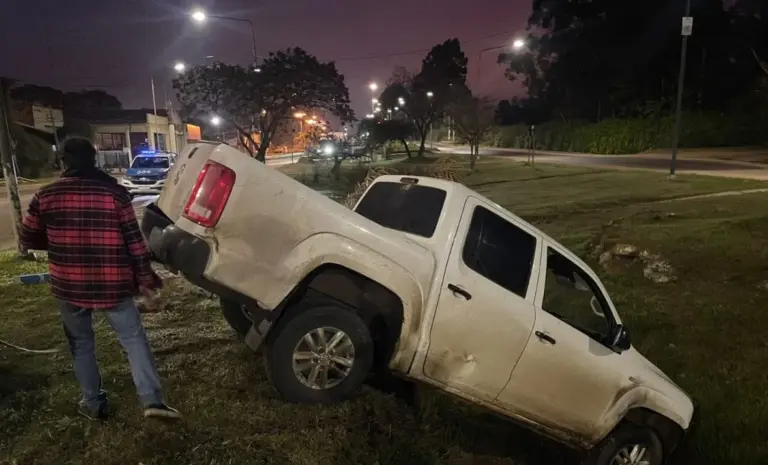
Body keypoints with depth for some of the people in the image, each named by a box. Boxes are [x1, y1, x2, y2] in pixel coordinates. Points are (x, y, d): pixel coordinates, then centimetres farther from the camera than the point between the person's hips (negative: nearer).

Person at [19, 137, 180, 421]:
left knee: (81, 344, 18)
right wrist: (145, 278, 1)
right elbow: (134, 240, -7)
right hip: (113, 284, -1)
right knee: (133, 338, 5)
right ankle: (152, 400, -4)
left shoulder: (46, 196, -1)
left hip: (69, 285, 2)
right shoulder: (115, 192, -6)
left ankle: (93, 403, 25)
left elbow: (28, 240, 10)